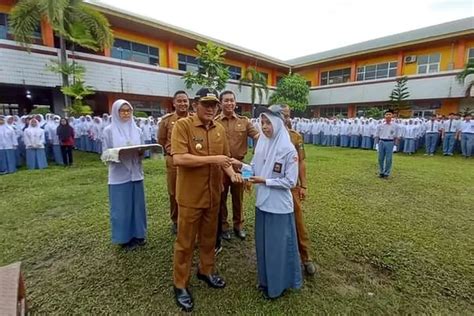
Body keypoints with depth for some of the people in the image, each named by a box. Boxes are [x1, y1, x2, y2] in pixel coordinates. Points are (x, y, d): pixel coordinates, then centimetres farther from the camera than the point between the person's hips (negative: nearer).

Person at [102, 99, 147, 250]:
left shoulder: (136, 129, 7)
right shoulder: (109, 130, -3)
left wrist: (141, 153, -12)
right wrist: (118, 153, -22)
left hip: (135, 173, 3)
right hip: (119, 175, -3)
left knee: (137, 205, 12)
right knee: (122, 207, 6)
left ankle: (138, 234, 28)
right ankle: (125, 238, 22)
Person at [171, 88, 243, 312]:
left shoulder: (220, 129, 6)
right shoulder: (182, 125, -13)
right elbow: (178, 159, -23)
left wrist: (232, 173, -8)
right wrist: (212, 159, -23)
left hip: (213, 194, 6)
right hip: (190, 195, -5)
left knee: (209, 237, 21)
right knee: (185, 242, 10)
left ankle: (206, 271, 44)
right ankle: (180, 285, 30)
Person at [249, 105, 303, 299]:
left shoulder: (288, 149, -17)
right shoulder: (261, 143, 0)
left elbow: (290, 181, -16)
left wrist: (265, 181, -19)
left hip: (279, 205, -6)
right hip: (262, 202, 6)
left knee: (278, 245, 11)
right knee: (262, 243, 20)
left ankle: (278, 285, 34)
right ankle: (265, 279, 42)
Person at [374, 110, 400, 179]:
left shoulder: (395, 126, -1)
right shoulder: (380, 125, 2)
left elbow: (396, 137, 1)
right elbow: (377, 135, 7)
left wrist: (395, 145, -4)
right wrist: (377, 144, 3)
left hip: (390, 143, -2)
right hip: (381, 142, 2)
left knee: (388, 159, 3)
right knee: (380, 159, 8)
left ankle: (386, 173, 15)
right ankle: (381, 172, 22)